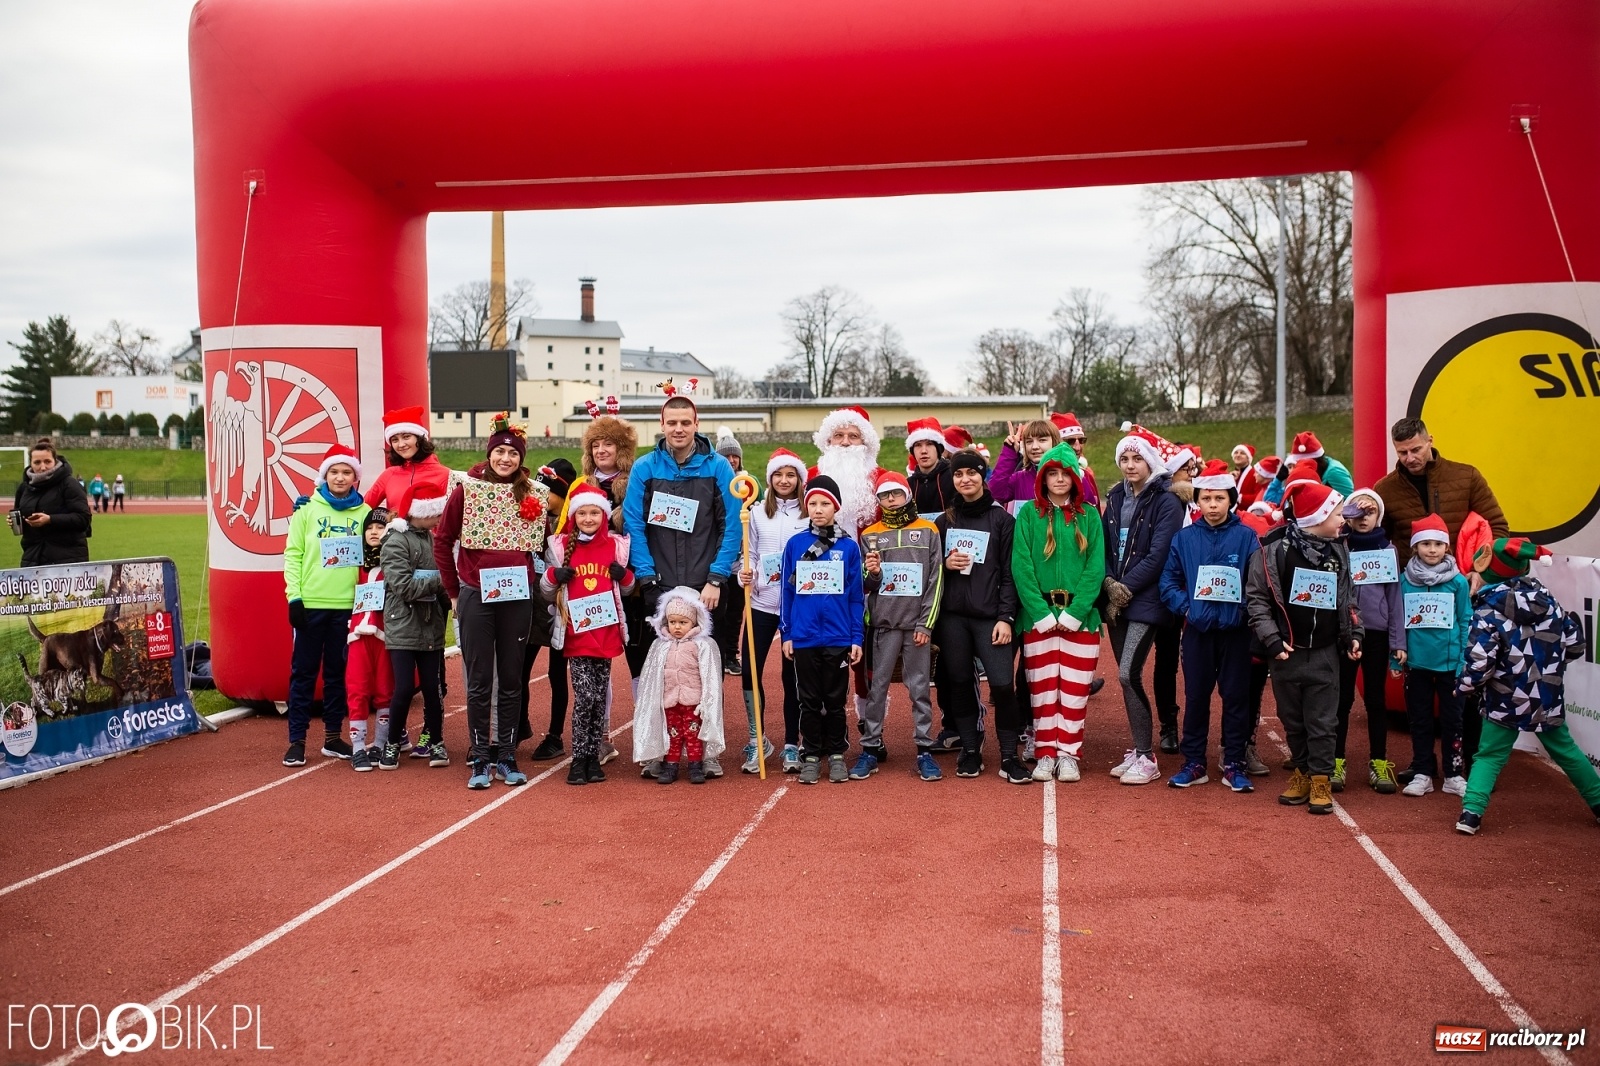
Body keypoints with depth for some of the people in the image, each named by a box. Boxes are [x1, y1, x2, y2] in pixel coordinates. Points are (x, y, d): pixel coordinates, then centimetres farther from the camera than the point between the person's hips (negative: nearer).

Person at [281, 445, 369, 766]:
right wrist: (294, 596, -7)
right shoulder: (307, 510, 3)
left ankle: (333, 736, 20)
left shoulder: (365, 512, 6)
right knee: (304, 671, 4)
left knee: (339, 672, 10)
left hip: (349, 604, 1)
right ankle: (297, 740, 10)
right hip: (311, 604, -1)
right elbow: (293, 554, 1)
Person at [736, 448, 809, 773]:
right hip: (762, 603, 2)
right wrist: (745, 575, -10)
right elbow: (750, 554, 8)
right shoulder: (757, 512, 6)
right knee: (750, 670, -2)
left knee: (792, 674, 5)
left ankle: (791, 745, 16)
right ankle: (756, 741, 13)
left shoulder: (810, 515, 1)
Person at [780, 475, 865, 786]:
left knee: (835, 700, 8)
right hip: (804, 638, 1)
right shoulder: (795, 544, 2)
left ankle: (836, 755, 20)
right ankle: (810, 756, 19)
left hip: (838, 638, 0)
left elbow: (856, 596, 2)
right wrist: (786, 633, 2)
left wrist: (857, 638, -1)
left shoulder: (849, 547, 0)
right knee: (809, 700, 9)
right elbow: (787, 591, 5)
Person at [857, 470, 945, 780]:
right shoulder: (869, 535, 10)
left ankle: (925, 750, 8)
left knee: (920, 688, 2)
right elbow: (864, 584, 10)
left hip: (917, 623, -1)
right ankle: (871, 748, 11)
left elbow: (936, 580, 2)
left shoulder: (928, 531, 6)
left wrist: (926, 624, -5)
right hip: (884, 622, 1)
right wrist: (870, 573, -14)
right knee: (877, 687, 3)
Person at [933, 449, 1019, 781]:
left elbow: (1010, 573, -2)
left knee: (1002, 683, -12)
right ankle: (970, 750, 17)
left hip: (990, 616, -3)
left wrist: (1006, 617, -10)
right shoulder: (944, 521, 13)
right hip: (952, 616, 3)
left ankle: (1009, 756, 1)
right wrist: (946, 564, -4)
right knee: (959, 682, 4)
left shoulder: (1001, 519, 3)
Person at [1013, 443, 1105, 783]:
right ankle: (1045, 754, 13)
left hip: (1080, 616, 1)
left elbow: (1096, 568, -2)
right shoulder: (1029, 514, 1)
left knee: (1075, 689, 3)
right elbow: (1021, 567, -5)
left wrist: (1072, 613, -12)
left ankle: (1068, 754, 13)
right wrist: (1043, 614, -12)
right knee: (1042, 687, 4)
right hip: (1038, 616, -1)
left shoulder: (1089, 516, 4)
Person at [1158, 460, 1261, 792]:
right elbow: (1168, 581, 4)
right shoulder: (1184, 538, 3)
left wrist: (1244, 611, -15)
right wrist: (1185, 607, -9)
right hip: (1198, 630, 1)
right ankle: (1193, 763, 18)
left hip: (1235, 630, -1)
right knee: (1195, 696, 8)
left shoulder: (1246, 537, -2)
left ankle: (1234, 764, 16)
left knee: (1236, 696, 5)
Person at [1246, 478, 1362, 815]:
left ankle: (1321, 780, 13)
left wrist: (1353, 635, 6)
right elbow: (1256, 598, -6)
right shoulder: (1275, 549, -9)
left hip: (1325, 654, 2)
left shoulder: (1338, 553, 7)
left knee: (1323, 722, 3)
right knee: (1292, 720, 10)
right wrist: (1272, 640, -11)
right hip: (1287, 652, -2)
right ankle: (1301, 771, 26)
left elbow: (1347, 600, 18)